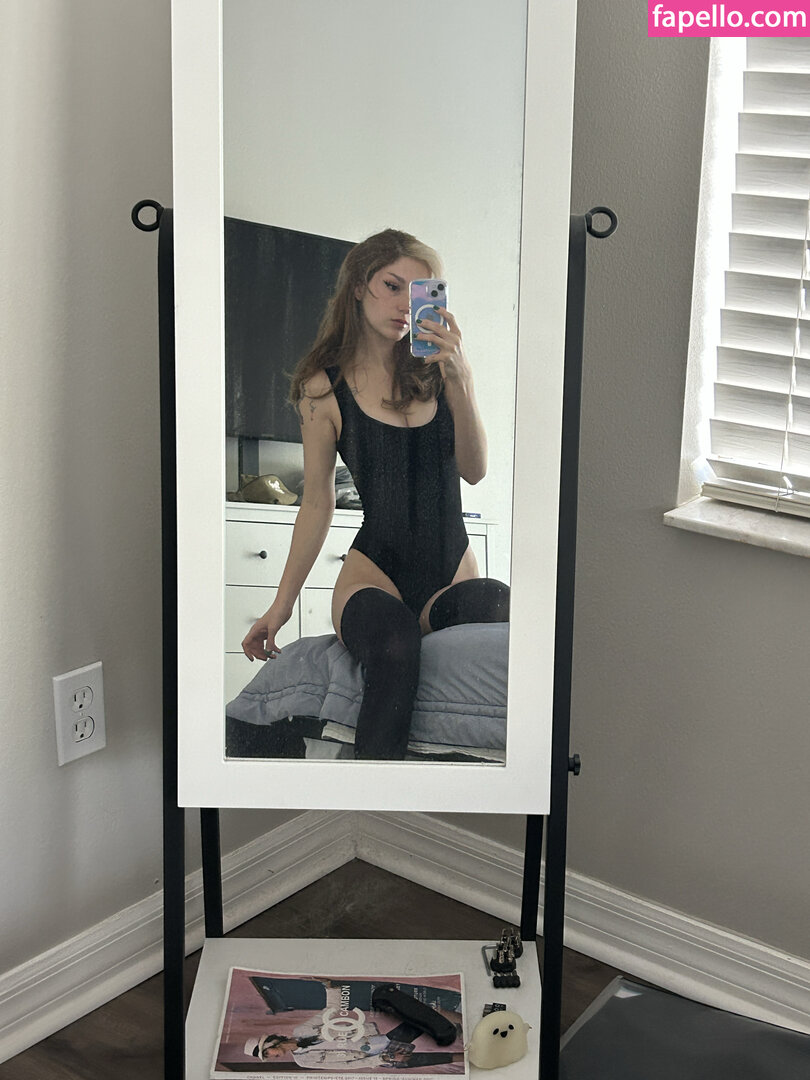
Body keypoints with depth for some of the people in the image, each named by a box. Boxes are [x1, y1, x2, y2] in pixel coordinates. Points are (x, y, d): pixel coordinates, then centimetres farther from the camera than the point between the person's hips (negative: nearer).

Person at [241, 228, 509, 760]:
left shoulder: (434, 370, 10)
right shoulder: (324, 388, 4)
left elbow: (475, 471, 0)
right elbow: (317, 504, 10)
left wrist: (460, 378, -14)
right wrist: (282, 603, 10)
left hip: (453, 574, 2)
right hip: (374, 572, -2)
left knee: (498, 604, -38)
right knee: (395, 642, -41)